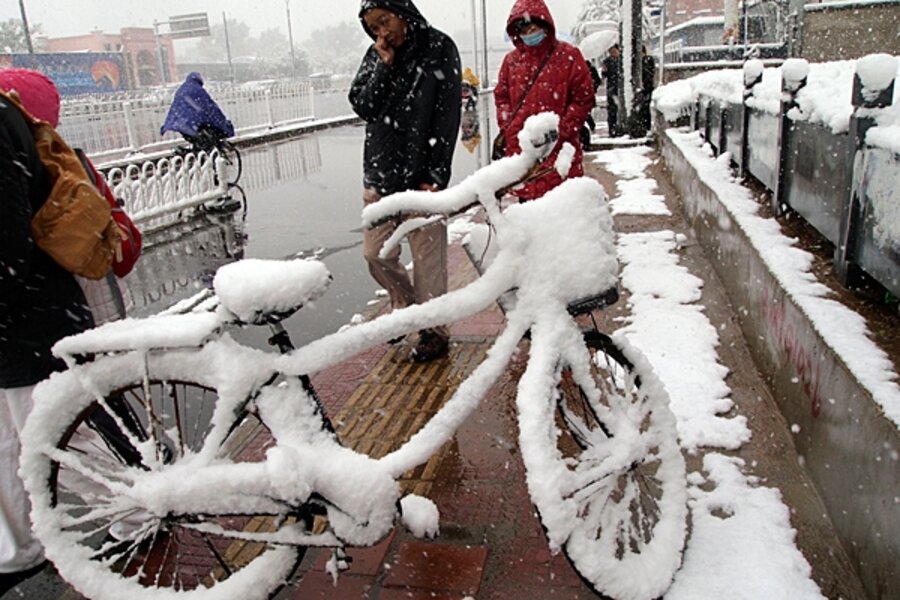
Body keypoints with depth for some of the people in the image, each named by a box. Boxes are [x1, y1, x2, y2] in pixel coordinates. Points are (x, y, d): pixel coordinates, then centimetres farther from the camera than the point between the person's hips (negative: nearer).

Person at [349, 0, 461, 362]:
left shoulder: (440, 50, -3)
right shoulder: (376, 56, 11)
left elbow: (447, 118, -8)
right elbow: (362, 106, 3)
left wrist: (433, 176, -12)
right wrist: (384, 67, -9)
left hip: (421, 177, -5)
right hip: (380, 174, 5)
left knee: (427, 260, -1)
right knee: (376, 254, 10)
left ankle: (434, 330, 14)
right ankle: (406, 304, 35)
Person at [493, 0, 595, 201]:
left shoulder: (568, 56, -2)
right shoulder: (511, 60, 10)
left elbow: (583, 98, -2)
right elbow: (501, 95, 17)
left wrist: (563, 129, -11)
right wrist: (507, 126, 2)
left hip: (558, 146, -3)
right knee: (526, 194, 12)